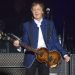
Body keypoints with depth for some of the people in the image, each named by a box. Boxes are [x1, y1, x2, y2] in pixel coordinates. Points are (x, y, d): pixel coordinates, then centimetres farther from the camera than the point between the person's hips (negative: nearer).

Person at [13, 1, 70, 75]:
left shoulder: (50, 24, 8)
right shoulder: (27, 25, 6)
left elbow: (55, 42, 9)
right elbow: (25, 42, 5)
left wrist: (64, 54, 3)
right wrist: (19, 43, -17)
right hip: (31, 58, 0)